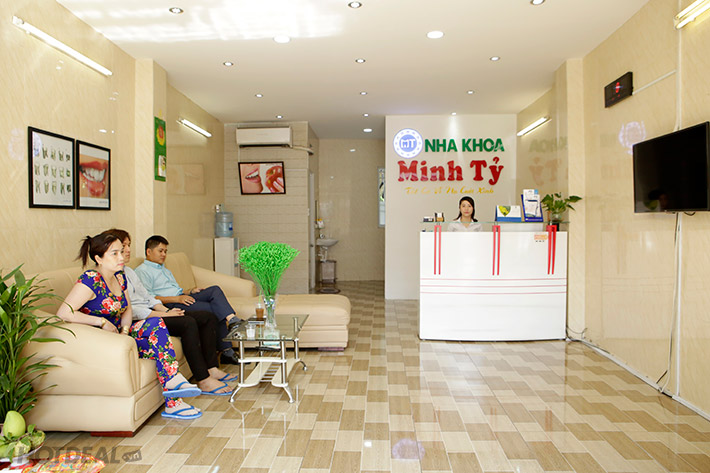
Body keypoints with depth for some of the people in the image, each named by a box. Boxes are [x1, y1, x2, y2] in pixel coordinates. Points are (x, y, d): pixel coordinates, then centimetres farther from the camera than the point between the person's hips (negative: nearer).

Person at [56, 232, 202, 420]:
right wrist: (102, 322, -21)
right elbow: (63, 313, -24)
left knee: (156, 323, -20)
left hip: (118, 334, 7)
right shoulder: (91, 280, -16)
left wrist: (125, 329, -7)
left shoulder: (119, 277, 9)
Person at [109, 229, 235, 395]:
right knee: (188, 323, -30)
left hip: (150, 312, 10)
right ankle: (203, 381, -26)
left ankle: (211, 369, -4)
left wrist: (166, 310, 1)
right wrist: (165, 315, -19)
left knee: (208, 317, -3)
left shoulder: (129, 271, 21)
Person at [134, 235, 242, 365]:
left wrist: (190, 291, 10)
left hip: (182, 298, 8)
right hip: (170, 305, -8)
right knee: (213, 309, -25)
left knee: (215, 290, -18)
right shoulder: (142, 271, 2)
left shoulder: (164, 269, 32)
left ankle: (231, 319, -33)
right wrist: (176, 299, -19)